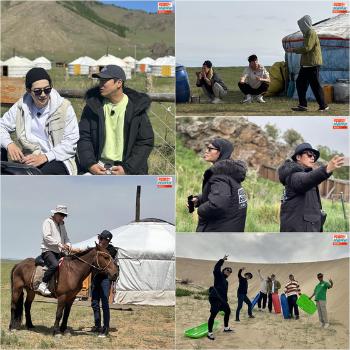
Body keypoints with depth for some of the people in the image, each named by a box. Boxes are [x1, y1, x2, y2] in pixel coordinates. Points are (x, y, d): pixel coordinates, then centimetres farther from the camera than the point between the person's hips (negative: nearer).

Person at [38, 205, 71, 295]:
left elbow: (66, 238, 26)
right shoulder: (48, 222, -1)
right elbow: (46, 237, -14)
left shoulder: (62, 224, 22)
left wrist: (68, 245, 1)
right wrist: (60, 244, -21)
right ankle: (43, 285, -31)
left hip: (59, 252, 8)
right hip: (48, 251, -8)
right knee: (55, 264, -34)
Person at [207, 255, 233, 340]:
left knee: (228, 311, 21)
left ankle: (226, 328, 38)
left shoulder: (225, 281, 22)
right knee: (213, 315, -13)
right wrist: (223, 260, -22)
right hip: (215, 298, -10)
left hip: (222, 299, 10)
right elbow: (216, 268, -21)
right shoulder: (218, 275, -1)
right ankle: (210, 333, -11)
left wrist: (226, 301, 18)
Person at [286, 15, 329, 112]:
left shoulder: (311, 33, -14)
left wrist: (293, 50, -13)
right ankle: (302, 105, 12)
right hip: (306, 64, 10)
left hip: (312, 64, -10)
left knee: (315, 85, -6)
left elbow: (307, 48, -21)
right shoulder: (307, 34, 17)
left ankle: (323, 106, 0)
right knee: (300, 83, 9)